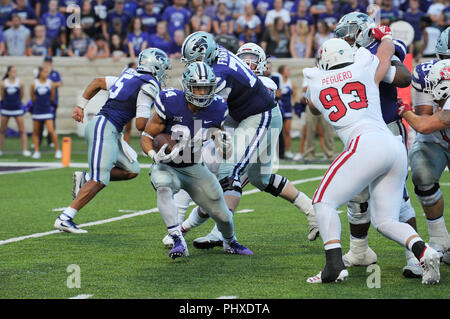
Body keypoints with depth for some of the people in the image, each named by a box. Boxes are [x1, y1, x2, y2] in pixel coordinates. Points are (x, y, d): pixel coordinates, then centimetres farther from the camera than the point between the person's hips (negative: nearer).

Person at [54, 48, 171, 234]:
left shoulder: (130, 77, 17)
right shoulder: (149, 86, -9)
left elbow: (97, 82, 24)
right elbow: (140, 125, -14)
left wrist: (81, 106, 26)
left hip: (109, 131, 9)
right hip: (104, 127, -9)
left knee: (131, 170, 11)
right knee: (99, 180, -12)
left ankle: (85, 179, 10)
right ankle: (64, 219, -15)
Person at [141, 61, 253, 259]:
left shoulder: (216, 109, -11)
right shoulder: (170, 104, -22)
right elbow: (147, 136, -13)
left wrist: (220, 138, -18)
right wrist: (155, 155, -34)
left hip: (194, 168, 3)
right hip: (167, 167, -3)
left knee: (223, 216, 4)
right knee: (163, 187, -39)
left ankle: (230, 242, 40)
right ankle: (178, 242, -38)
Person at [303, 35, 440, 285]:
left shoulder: (315, 84, 15)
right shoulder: (366, 69, 17)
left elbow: (314, 109, 39)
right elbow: (388, 48, 39)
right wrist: (384, 36, 59)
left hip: (366, 143, -5)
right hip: (396, 146, 5)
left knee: (324, 202, 4)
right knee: (385, 220, 14)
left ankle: (335, 265, -16)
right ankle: (422, 251, -13)